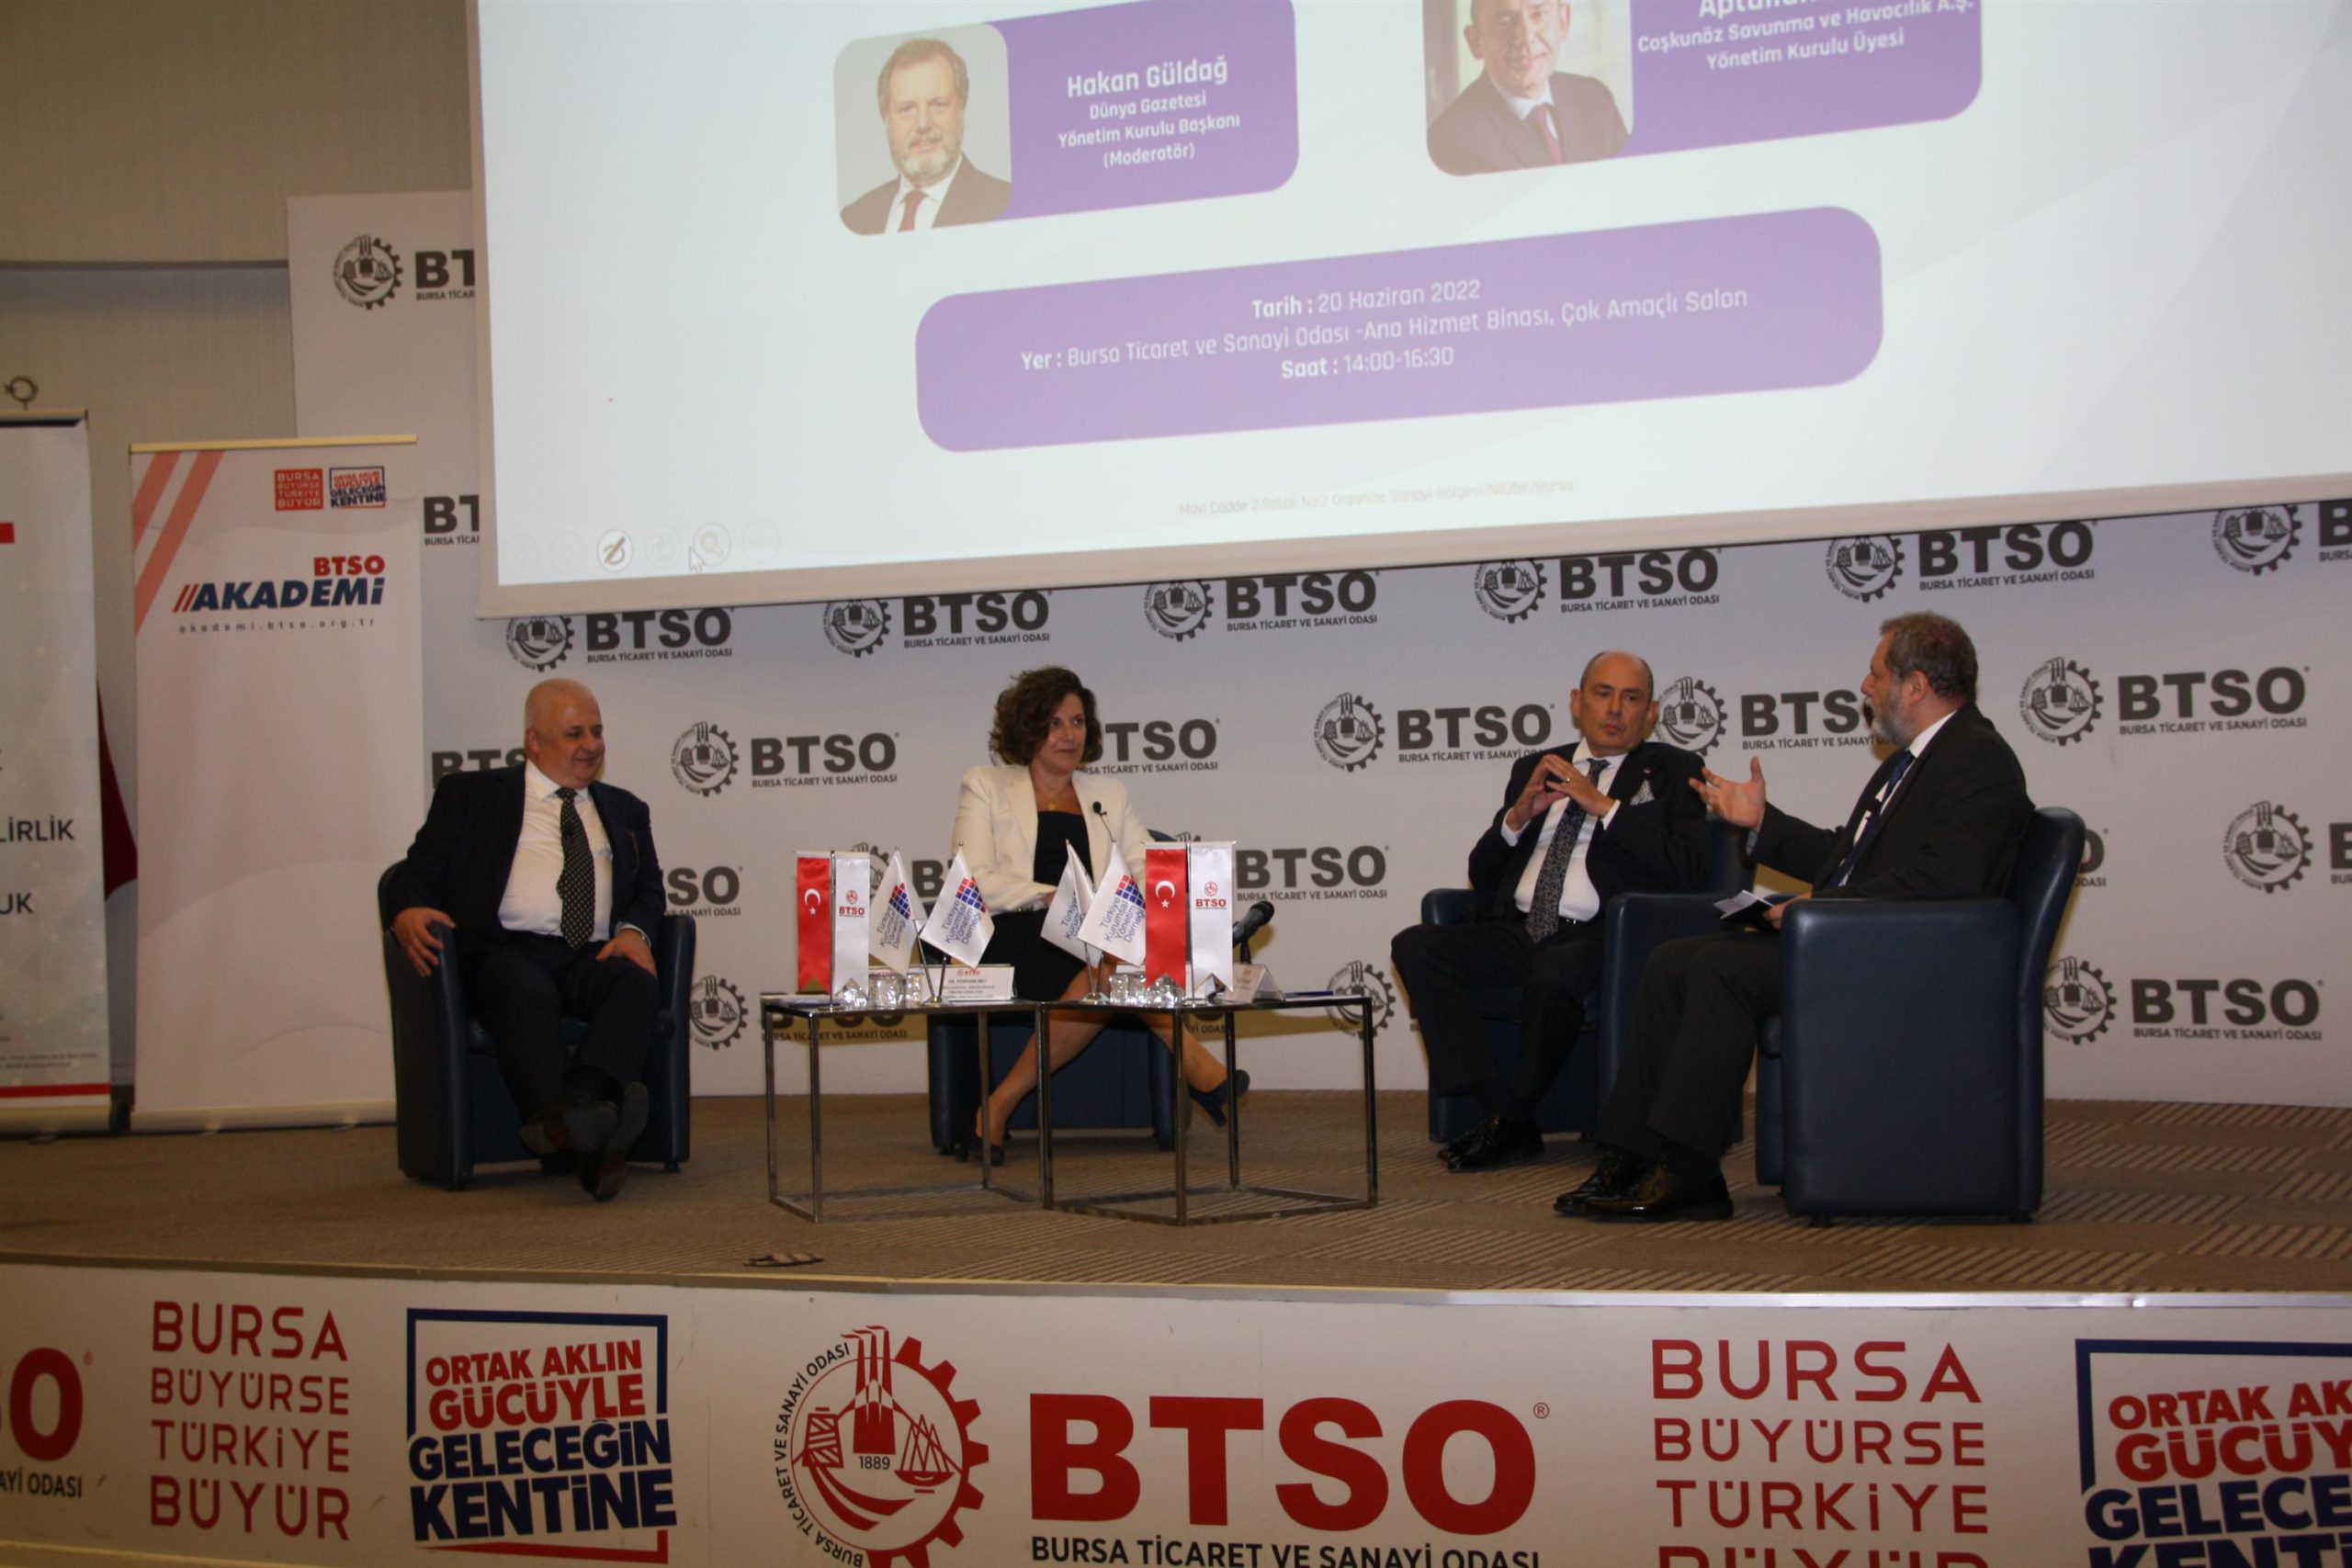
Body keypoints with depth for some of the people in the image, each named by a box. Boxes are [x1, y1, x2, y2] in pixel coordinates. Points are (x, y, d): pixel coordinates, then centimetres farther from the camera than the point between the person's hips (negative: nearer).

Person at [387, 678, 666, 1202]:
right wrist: (408, 912, -12)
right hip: (508, 950, -3)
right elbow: (418, 872, 13)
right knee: (524, 993, -38)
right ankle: (586, 1139, -58)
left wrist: (633, 931, -3)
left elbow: (649, 889, 22)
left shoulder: (625, 810, 30)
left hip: (595, 956, 3)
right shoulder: (470, 794, 20)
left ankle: (586, 1100, -58)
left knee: (636, 983, -33)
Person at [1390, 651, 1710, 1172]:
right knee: (1416, 946, -19)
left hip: (1602, 938, -5)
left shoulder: (1674, 772, 10)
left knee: (1552, 973, -37)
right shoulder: (1534, 768, 22)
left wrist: (1604, 806, -10)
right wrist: (1519, 815, -1)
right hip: (1518, 932, 5)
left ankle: (1514, 1120, -13)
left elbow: (1688, 871, -7)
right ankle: (1498, 1106, -19)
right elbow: (1481, 876, 19)